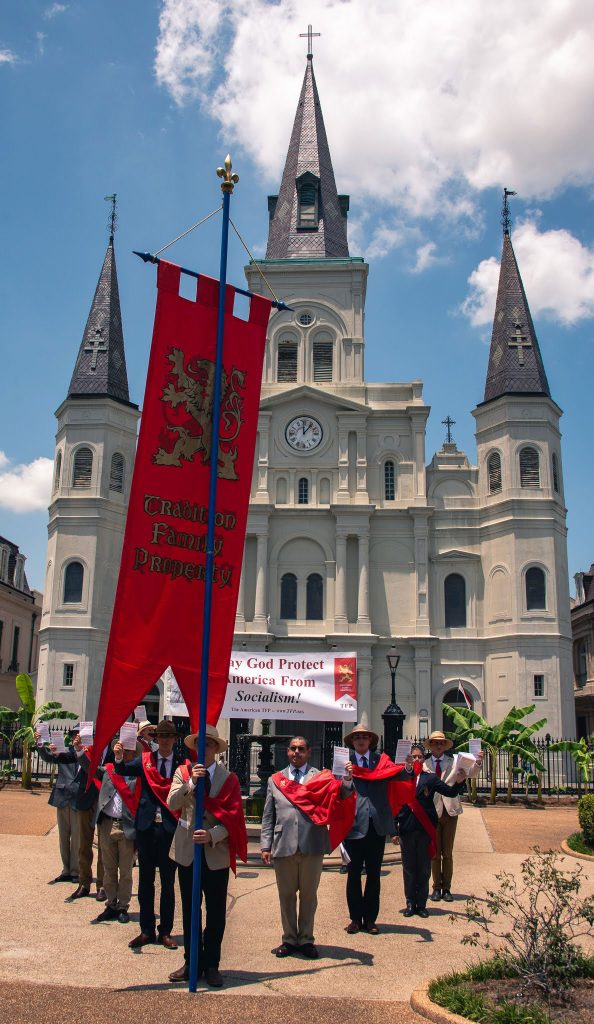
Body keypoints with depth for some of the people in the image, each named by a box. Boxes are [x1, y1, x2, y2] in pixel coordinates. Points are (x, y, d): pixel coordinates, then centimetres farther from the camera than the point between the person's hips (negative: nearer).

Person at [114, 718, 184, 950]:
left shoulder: (182, 764, -3)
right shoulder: (144, 760, 3)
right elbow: (123, 771, -10)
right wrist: (119, 758, -30)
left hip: (170, 828, -2)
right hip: (147, 826, 2)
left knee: (168, 883, 7)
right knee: (145, 881, 10)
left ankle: (165, 932, 19)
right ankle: (147, 931, 21)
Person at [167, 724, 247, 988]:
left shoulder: (229, 778, -1)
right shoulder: (183, 772, 4)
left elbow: (232, 816, -8)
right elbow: (172, 803, -10)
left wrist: (212, 835, -23)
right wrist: (191, 782, -22)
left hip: (216, 853, -1)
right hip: (187, 851, 2)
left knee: (216, 914, 5)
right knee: (189, 911, 12)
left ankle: (211, 965, 18)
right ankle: (191, 962, 25)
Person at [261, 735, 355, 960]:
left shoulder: (321, 778, 5)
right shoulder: (275, 780, 12)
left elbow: (343, 795, -9)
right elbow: (268, 816, 11)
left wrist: (347, 781, -30)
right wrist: (266, 846, 3)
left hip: (311, 846, -1)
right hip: (283, 846, 2)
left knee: (309, 895, 8)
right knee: (286, 895, 10)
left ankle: (306, 940, 22)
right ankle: (289, 939, 24)